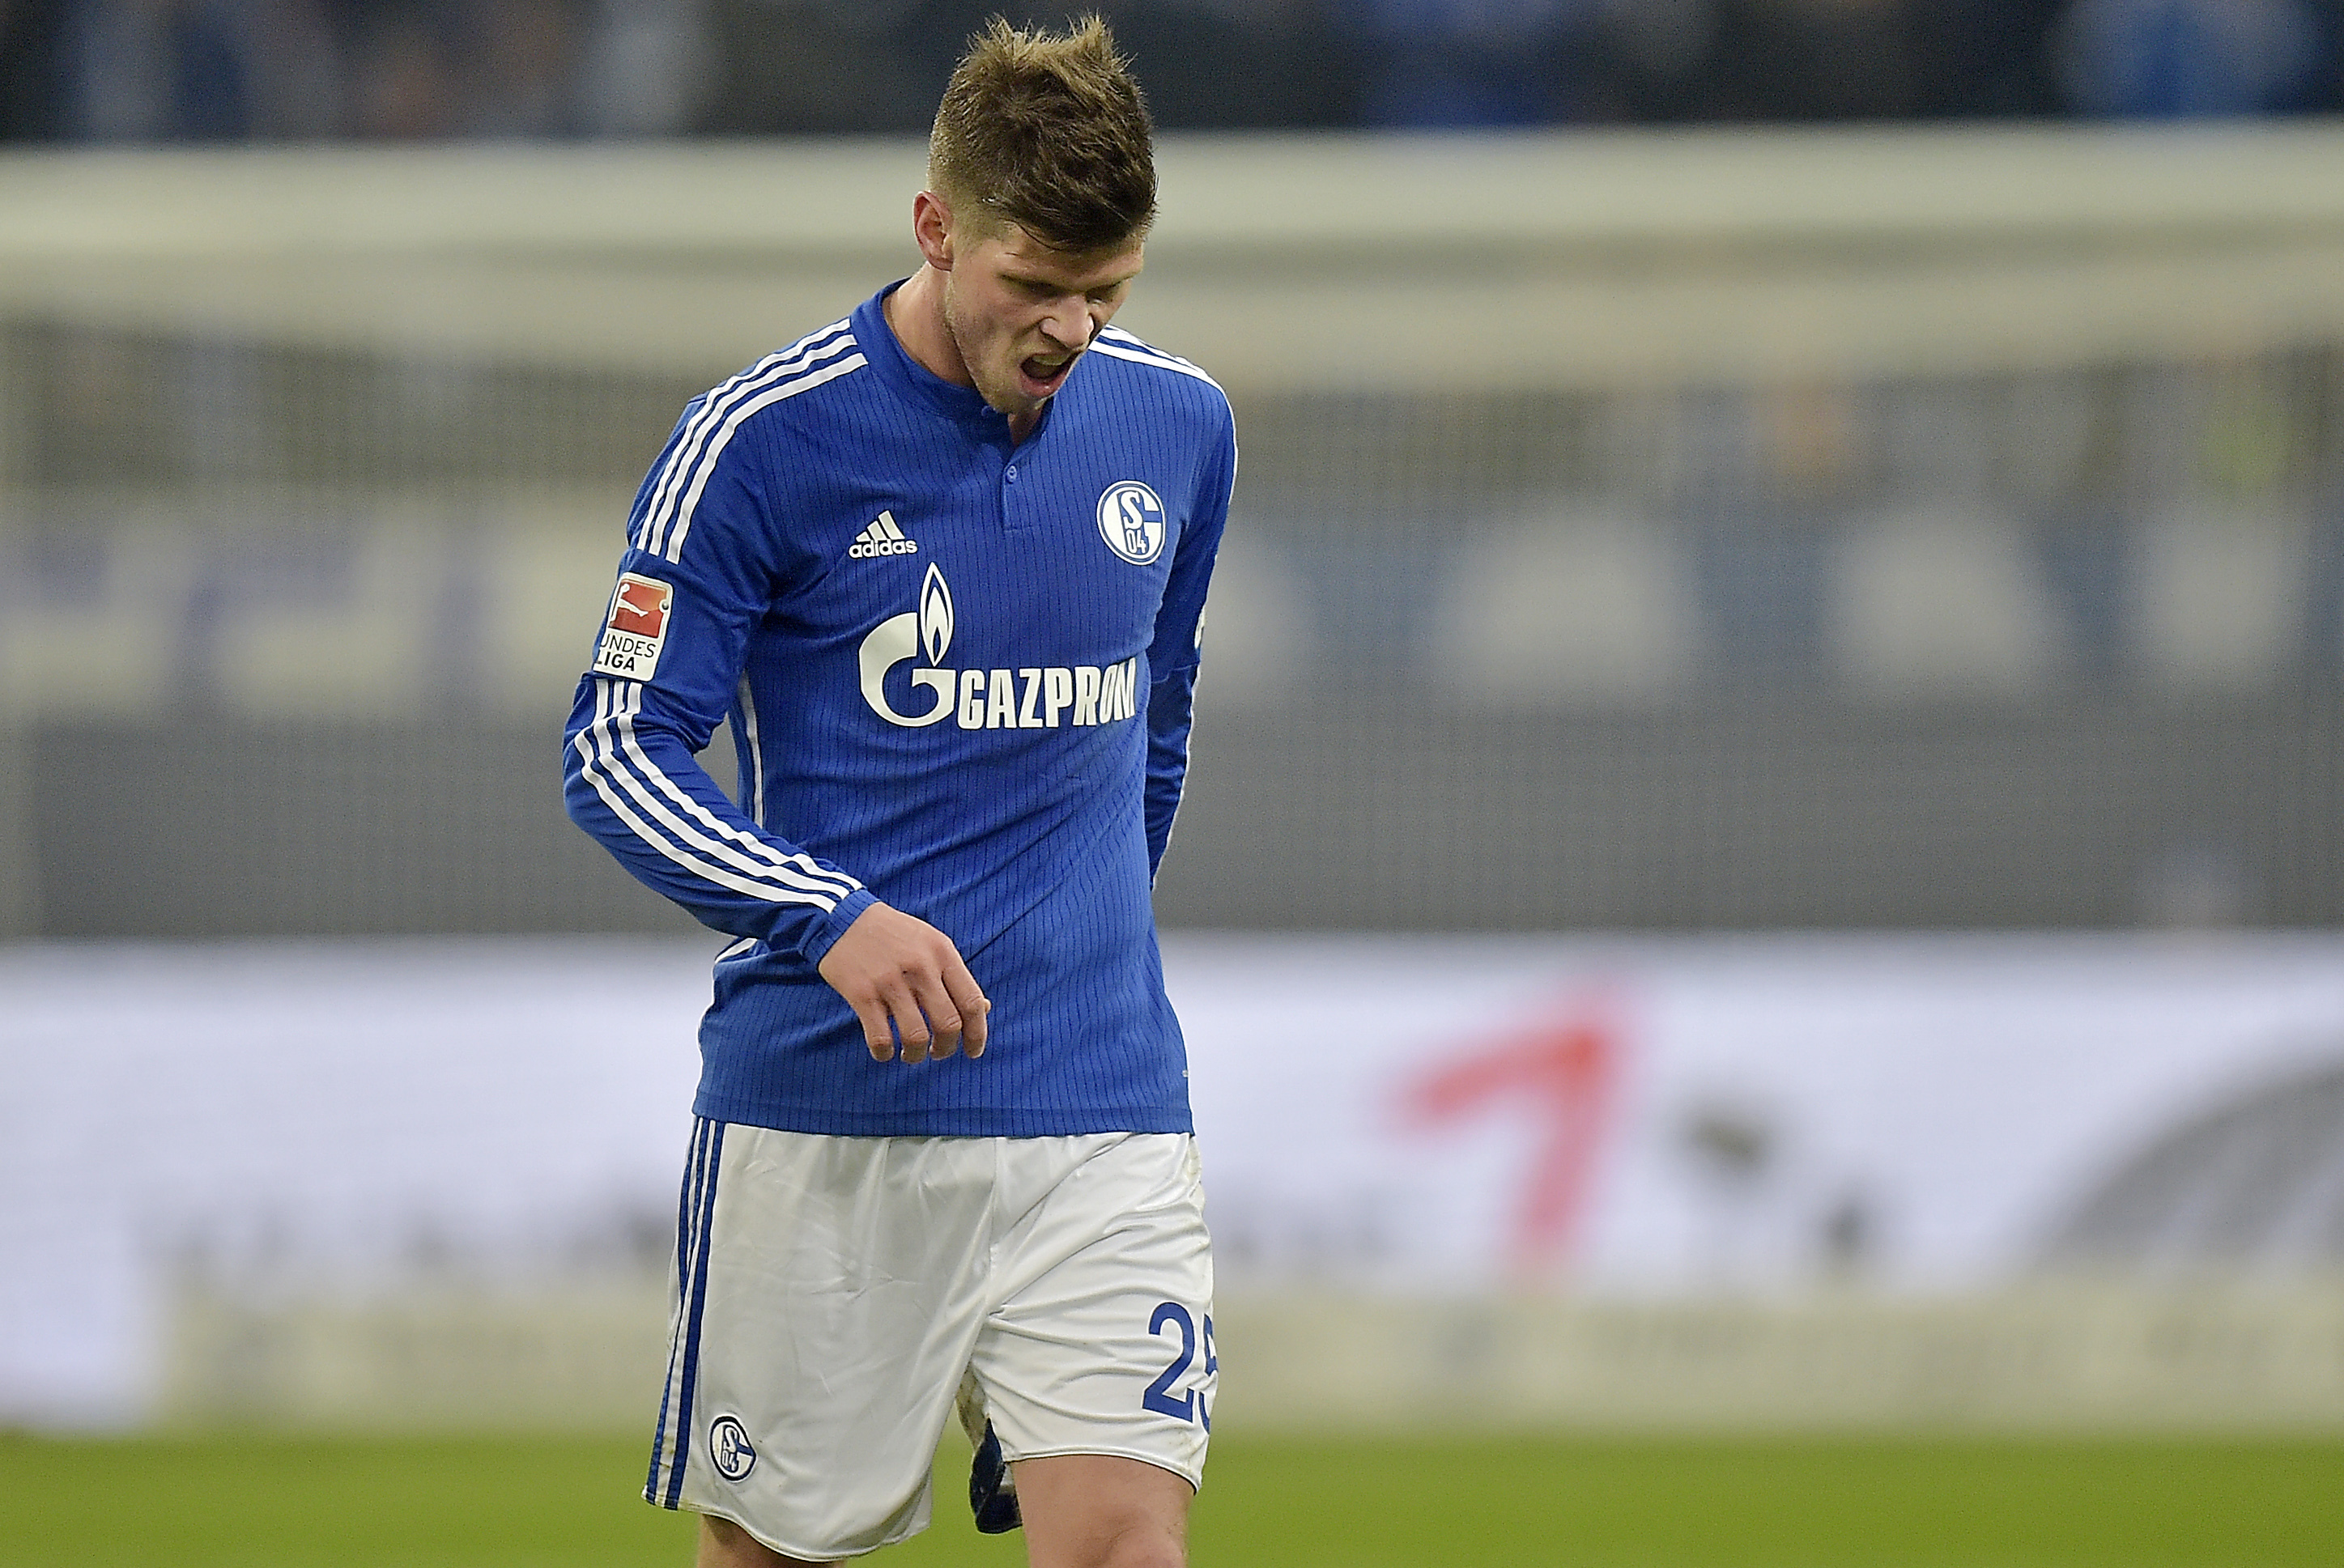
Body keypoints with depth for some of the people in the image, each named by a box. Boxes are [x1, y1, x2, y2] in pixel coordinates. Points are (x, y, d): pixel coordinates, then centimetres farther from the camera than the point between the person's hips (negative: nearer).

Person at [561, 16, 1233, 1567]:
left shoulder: (1178, 426, 7)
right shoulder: (760, 439, -7)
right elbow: (618, 753, -7)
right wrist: (835, 921, -21)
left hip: (1102, 1108, 3)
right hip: (822, 1118, -3)